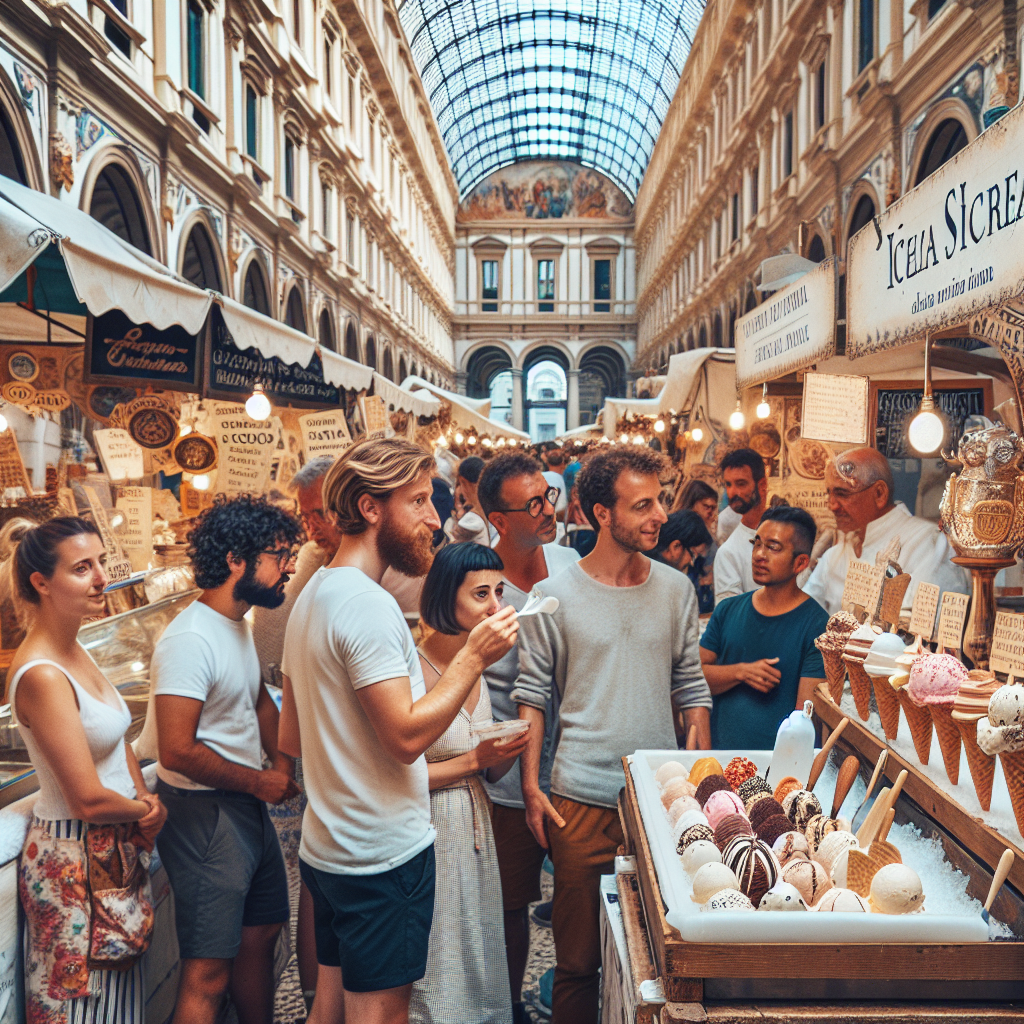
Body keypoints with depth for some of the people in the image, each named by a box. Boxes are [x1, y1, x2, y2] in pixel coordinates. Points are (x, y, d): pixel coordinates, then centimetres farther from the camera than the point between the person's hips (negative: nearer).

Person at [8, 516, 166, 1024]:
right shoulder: (41, 676, -25)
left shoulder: (76, 653, 3)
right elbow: (90, 800, -24)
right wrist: (147, 811, -6)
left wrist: (145, 800, -2)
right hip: (71, 858, -8)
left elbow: (117, 739, 14)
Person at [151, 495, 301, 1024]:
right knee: (209, 972, -1)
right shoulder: (190, 639, -22)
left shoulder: (238, 624, 9)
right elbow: (178, 751, -26)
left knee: (262, 932, 20)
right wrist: (258, 782, -13)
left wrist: (281, 765, 7)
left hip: (249, 807, 9)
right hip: (204, 815, -9)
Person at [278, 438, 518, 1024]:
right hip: (385, 856, -9)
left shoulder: (314, 594, 10)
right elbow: (407, 736, -25)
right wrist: (475, 657, -17)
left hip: (326, 847, 9)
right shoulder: (368, 604, -21)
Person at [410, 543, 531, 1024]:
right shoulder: (414, 668, -19)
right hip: (428, 834, -8)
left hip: (474, 828, 8)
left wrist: (505, 754, -6)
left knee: (478, 962, 18)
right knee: (434, 981, 6)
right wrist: (474, 760, -19)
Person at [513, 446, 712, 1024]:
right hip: (581, 801, -2)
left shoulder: (676, 589, 4)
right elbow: (533, 695, 0)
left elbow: (692, 687, 9)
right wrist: (531, 787, -3)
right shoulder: (554, 596, -4)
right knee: (578, 956, 8)